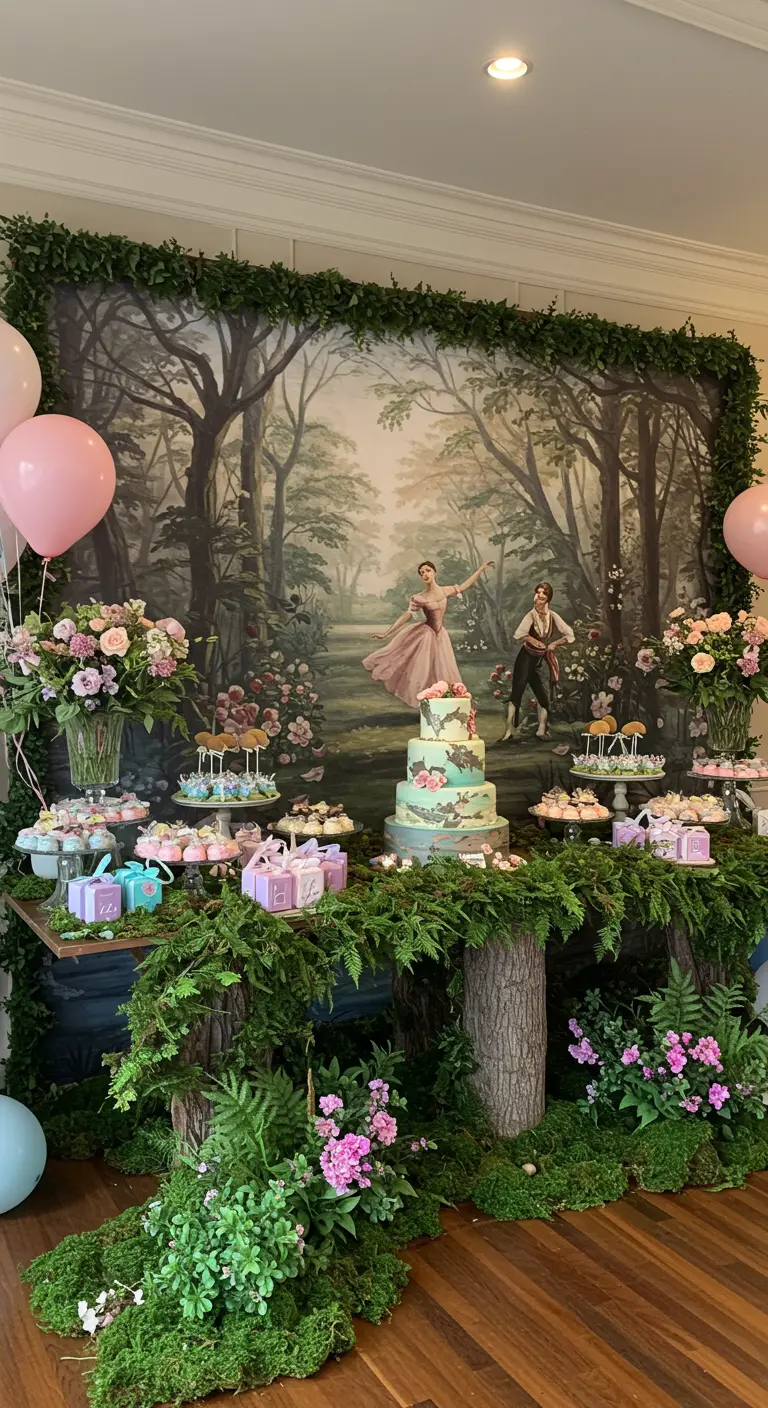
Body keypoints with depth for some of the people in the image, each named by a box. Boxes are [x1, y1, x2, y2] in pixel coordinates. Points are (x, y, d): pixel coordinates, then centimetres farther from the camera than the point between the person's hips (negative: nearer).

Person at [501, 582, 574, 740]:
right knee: (516, 693, -9)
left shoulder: (553, 616, 0)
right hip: (525, 659, -5)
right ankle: (510, 729, -7)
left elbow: (570, 636, 3)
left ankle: (541, 730, 21)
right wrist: (536, 642, -20)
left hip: (539, 662, 5)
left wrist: (554, 644, -7)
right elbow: (519, 634, -30)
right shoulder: (531, 615, -13)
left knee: (543, 697, 8)